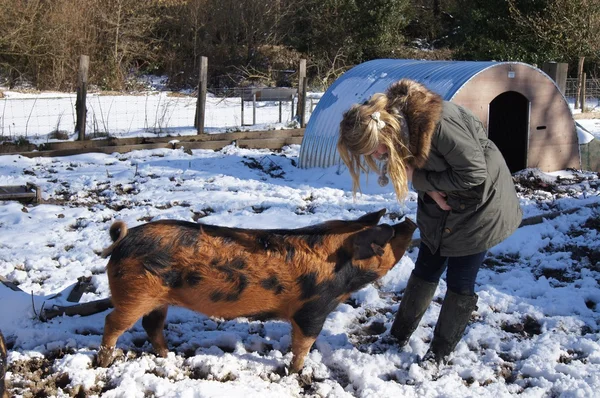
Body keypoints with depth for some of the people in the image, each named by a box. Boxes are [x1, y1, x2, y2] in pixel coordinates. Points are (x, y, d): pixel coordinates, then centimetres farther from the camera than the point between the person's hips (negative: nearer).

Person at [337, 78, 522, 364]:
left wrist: (422, 179, -24)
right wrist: (429, 189, -19)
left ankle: (440, 353, 17)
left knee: (460, 281, 2)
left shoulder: (438, 123, -39)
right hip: (439, 201, 6)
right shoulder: (394, 119, -15)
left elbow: (474, 174, -29)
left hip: (479, 201, -6)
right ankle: (399, 335, 28)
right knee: (426, 269, 14)